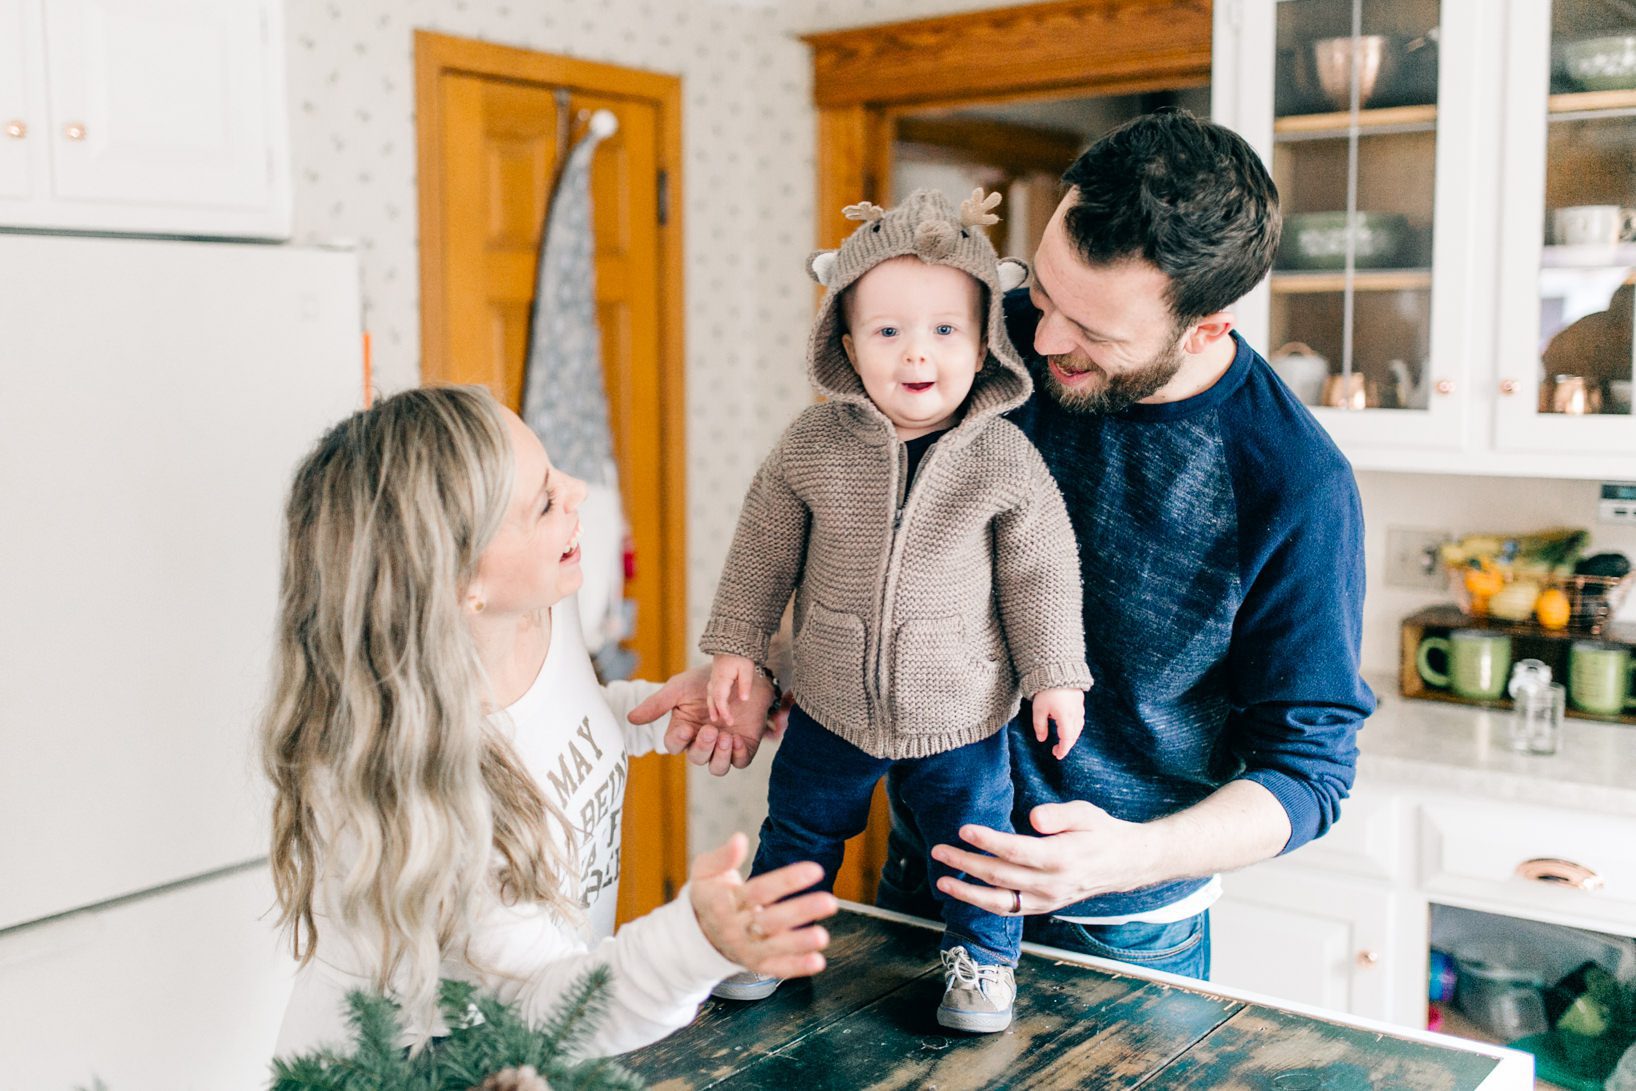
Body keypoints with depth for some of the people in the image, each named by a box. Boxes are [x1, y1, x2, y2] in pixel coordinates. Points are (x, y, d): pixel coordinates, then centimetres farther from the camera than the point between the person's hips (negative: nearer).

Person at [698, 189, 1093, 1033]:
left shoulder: (1006, 459, -15)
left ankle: (982, 956, 38)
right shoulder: (811, 447, -13)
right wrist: (737, 645, 4)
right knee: (799, 827, 19)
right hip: (831, 706, 2)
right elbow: (764, 551, 0)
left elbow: (1039, 574, -4)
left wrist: (1055, 674, -1)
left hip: (960, 713, -1)